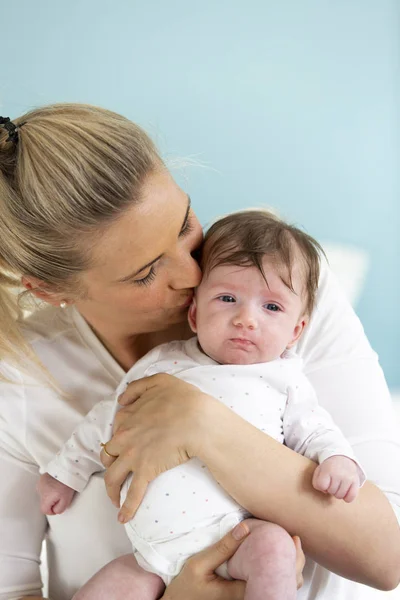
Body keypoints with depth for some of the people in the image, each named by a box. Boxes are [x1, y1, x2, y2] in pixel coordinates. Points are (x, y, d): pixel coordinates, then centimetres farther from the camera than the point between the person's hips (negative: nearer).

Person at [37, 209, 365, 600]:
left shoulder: (283, 380, 6)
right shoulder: (162, 363, 10)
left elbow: (312, 431, 13)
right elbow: (110, 419, 21)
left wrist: (339, 460, -9)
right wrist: (65, 473, 26)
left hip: (233, 537, -2)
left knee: (273, 544, -30)